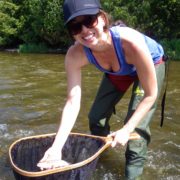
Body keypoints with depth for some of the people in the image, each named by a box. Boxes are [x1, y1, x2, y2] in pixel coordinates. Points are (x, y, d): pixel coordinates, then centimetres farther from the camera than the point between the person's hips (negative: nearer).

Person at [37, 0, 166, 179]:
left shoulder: (130, 42, -43)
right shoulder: (75, 55, -31)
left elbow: (150, 94, -31)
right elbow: (72, 102, -31)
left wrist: (126, 130, -32)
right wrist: (56, 147, -39)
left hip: (152, 64, -4)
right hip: (118, 71, 4)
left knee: (137, 125, -15)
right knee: (96, 117, 7)